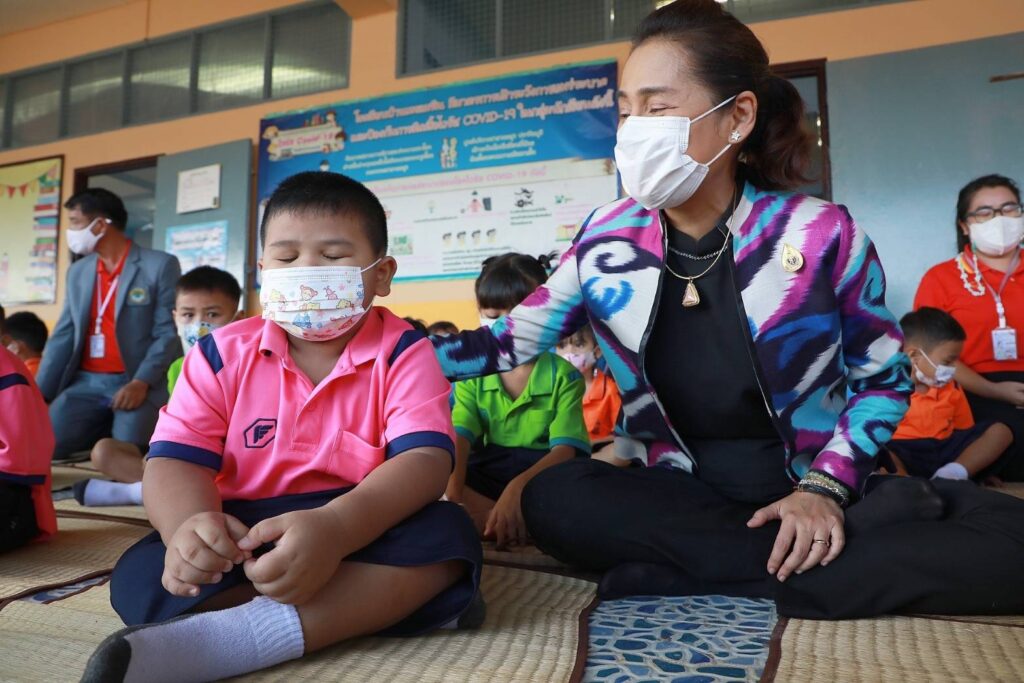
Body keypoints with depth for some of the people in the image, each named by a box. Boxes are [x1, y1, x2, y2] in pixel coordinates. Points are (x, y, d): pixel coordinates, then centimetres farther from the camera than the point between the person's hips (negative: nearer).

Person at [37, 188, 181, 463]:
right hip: (86, 383, 6)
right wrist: (39, 393, 6)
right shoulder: (77, 271, 14)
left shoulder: (161, 265, -5)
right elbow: (63, 335, 13)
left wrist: (141, 382, -21)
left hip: (141, 385, -5)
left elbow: (169, 333, -9)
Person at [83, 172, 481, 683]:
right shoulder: (223, 353, 2)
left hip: (361, 528, -2)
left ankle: (229, 637, -35)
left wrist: (334, 528, -40)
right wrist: (190, 523, -31)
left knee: (447, 535, -30)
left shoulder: (403, 353, -6)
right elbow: (176, 460, -5)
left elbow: (424, 460, -20)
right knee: (139, 576, -24)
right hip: (246, 533, 3)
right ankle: (394, 604, -24)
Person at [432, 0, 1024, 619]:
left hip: (805, 491, -1)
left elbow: (885, 377, 1)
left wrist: (826, 487, -13)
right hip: (680, 496, 2)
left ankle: (681, 581, -22)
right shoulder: (606, 243, -4)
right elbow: (510, 340, 4)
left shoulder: (822, 235, -10)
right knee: (553, 499, -29)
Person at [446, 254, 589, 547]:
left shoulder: (564, 375, -1)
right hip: (484, 474, 2)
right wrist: (453, 492, -30)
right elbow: (459, 436, -9)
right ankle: (518, 525, -25)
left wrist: (518, 487, -33)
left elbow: (565, 449, -12)